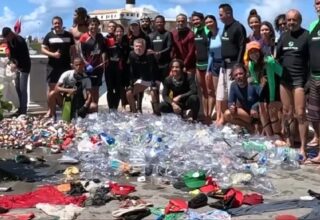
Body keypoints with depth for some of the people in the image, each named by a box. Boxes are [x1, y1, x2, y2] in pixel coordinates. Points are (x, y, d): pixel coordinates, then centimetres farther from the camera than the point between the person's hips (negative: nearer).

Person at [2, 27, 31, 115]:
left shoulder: (20, 41, -22)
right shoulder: (9, 41, 3)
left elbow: (25, 56, -22)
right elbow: (11, 52, 9)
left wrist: (16, 65, -28)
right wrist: (11, 62, -10)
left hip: (24, 66, -8)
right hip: (17, 66, 8)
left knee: (22, 88, -8)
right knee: (17, 88, 9)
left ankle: (23, 110, -4)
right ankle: (20, 108, 17)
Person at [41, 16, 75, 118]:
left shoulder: (69, 35, 5)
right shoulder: (49, 36, 3)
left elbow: (72, 49, 9)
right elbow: (43, 49, 1)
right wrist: (52, 54, -15)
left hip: (66, 65, 1)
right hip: (53, 66, -1)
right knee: (52, 87, 1)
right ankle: (50, 109, 8)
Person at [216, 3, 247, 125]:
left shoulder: (238, 27, -12)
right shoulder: (225, 27, 14)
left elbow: (242, 48, -16)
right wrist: (222, 61, 17)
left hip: (233, 65, -9)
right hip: (224, 65, 9)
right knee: (221, 93, 10)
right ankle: (220, 118, 17)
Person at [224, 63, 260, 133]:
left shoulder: (253, 84, -21)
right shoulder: (233, 85, -6)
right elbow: (230, 102, -2)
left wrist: (255, 107, -43)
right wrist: (231, 106, -26)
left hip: (255, 112, -5)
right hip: (245, 113, 5)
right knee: (227, 114, -18)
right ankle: (250, 126, -8)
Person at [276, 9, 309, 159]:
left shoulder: (306, 35, -5)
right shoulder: (283, 36, 12)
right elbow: (277, 56, 20)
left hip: (300, 79, -6)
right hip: (284, 79, 6)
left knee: (300, 114, -8)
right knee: (287, 114, 10)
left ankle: (302, 148, -3)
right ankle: (289, 144, 22)